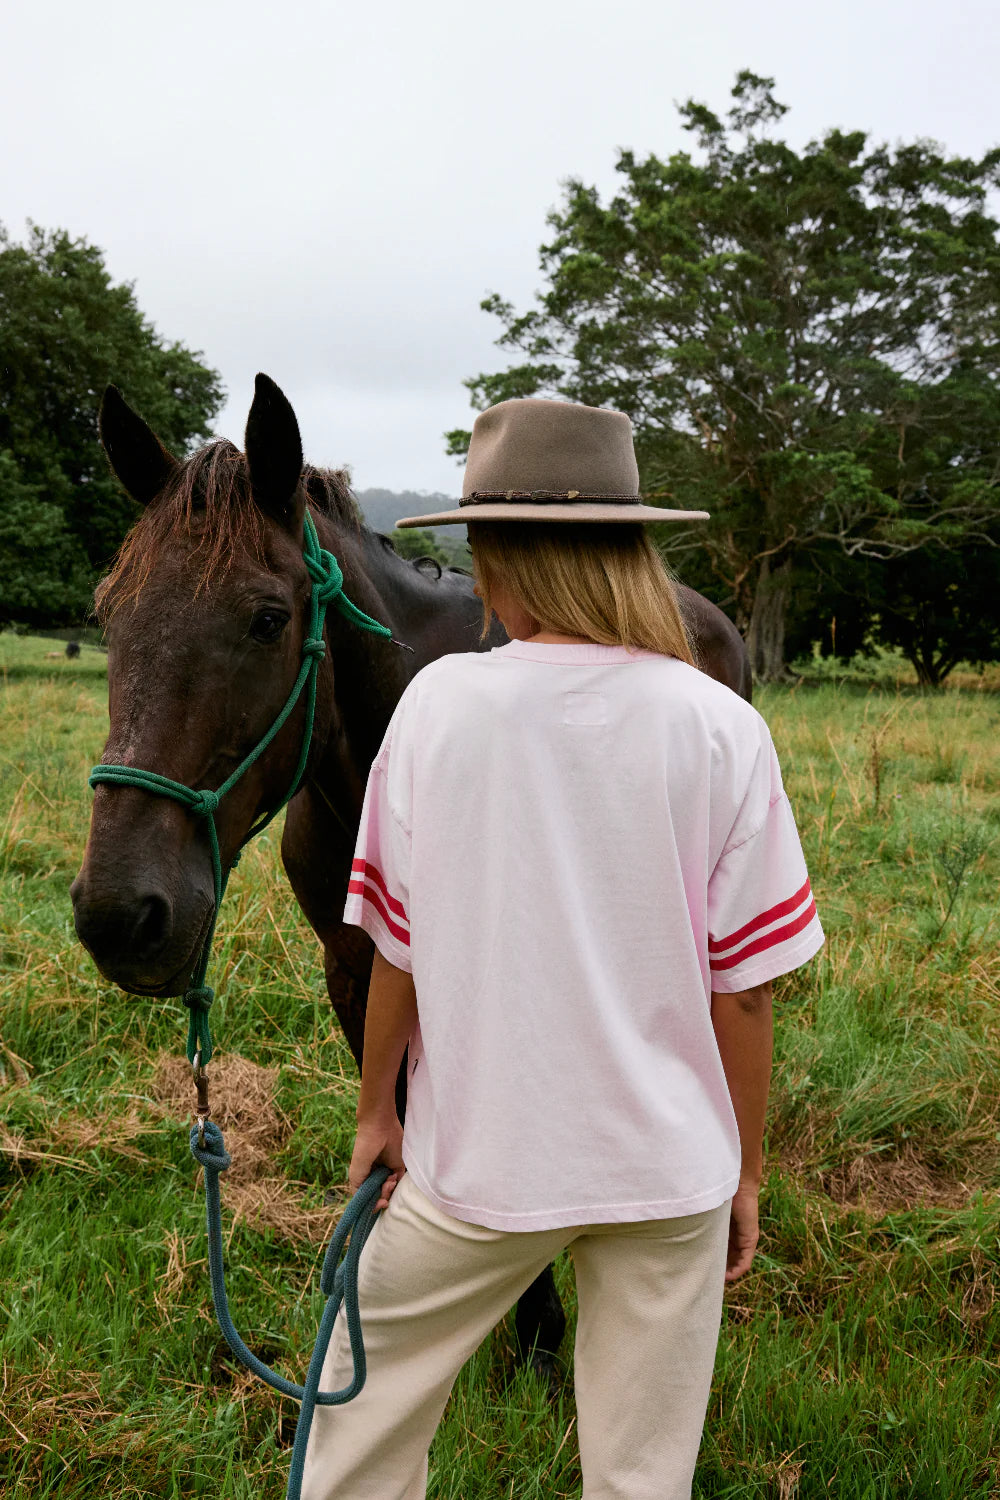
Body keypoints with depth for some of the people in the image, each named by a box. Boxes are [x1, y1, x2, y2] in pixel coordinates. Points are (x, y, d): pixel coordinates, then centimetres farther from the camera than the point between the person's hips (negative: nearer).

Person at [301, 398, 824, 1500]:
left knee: (364, 1388, 25)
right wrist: (745, 1169, 7)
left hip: (476, 1154, 0)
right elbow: (744, 988, -7)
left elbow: (396, 947, -4)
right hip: (670, 1161, 1)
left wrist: (377, 1109, 11)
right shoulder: (721, 726, -11)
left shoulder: (438, 702, -12)